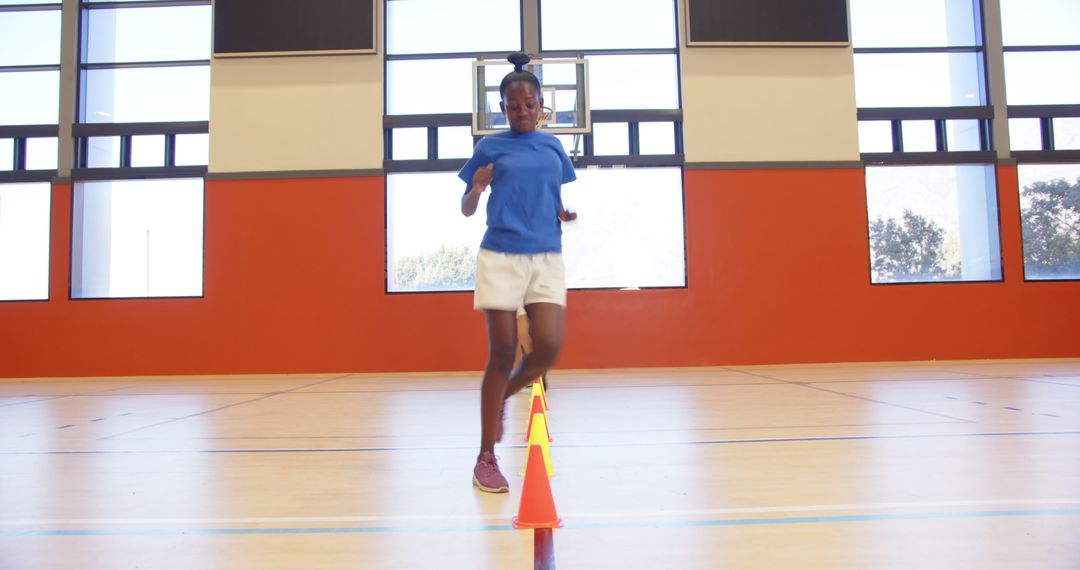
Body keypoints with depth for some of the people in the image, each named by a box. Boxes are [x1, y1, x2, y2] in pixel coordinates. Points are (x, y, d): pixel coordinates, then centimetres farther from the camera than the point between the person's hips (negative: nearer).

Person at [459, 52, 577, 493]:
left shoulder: (553, 147, 14)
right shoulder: (489, 148, 6)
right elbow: (466, 209, 8)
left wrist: (567, 213, 1)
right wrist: (476, 188, -14)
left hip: (547, 258, 3)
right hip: (500, 257, -3)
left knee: (548, 347, -9)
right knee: (502, 353, -4)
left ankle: (502, 397, 24)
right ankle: (486, 459, 8)